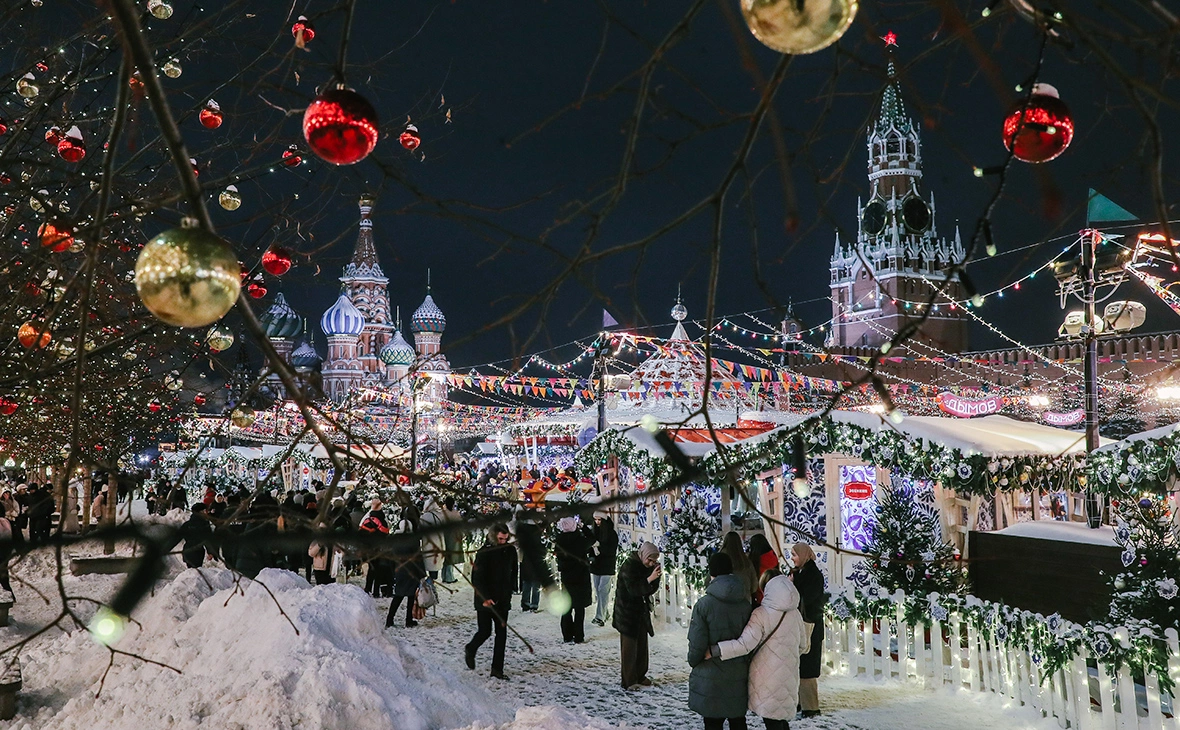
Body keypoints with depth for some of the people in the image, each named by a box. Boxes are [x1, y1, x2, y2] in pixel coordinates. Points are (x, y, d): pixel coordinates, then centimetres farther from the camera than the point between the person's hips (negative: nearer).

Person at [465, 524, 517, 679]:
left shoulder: (510, 550, 4)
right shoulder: (484, 552, -12)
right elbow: (476, 578, -14)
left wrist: (508, 592, 9)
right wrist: (485, 597, -21)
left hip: (502, 600, 4)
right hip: (484, 600, -4)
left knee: (502, 633, 0)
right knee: (484, 632, 1)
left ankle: (497, 668, 6)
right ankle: (470, 650, 32)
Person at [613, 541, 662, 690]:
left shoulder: (647, 566, 5)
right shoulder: (628, 566, -18)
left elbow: (652, 589, 7)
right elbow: (633, 589, -25)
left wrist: (656, 576, -10)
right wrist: (650, 579, -32)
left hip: (642, 611, 8)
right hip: (627, 612, -8)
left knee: (642, 645, 13)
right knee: (629, 647, -3)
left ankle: (640, 677, 25)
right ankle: (628, 681, 3)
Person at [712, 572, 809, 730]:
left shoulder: (762, 614, -17)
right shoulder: (795, 613, 2)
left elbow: (745, 644, -25)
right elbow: (802, 644, 14)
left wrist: (714, 650, -23)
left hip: (767, 680, -5)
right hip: (788, 678, 6)